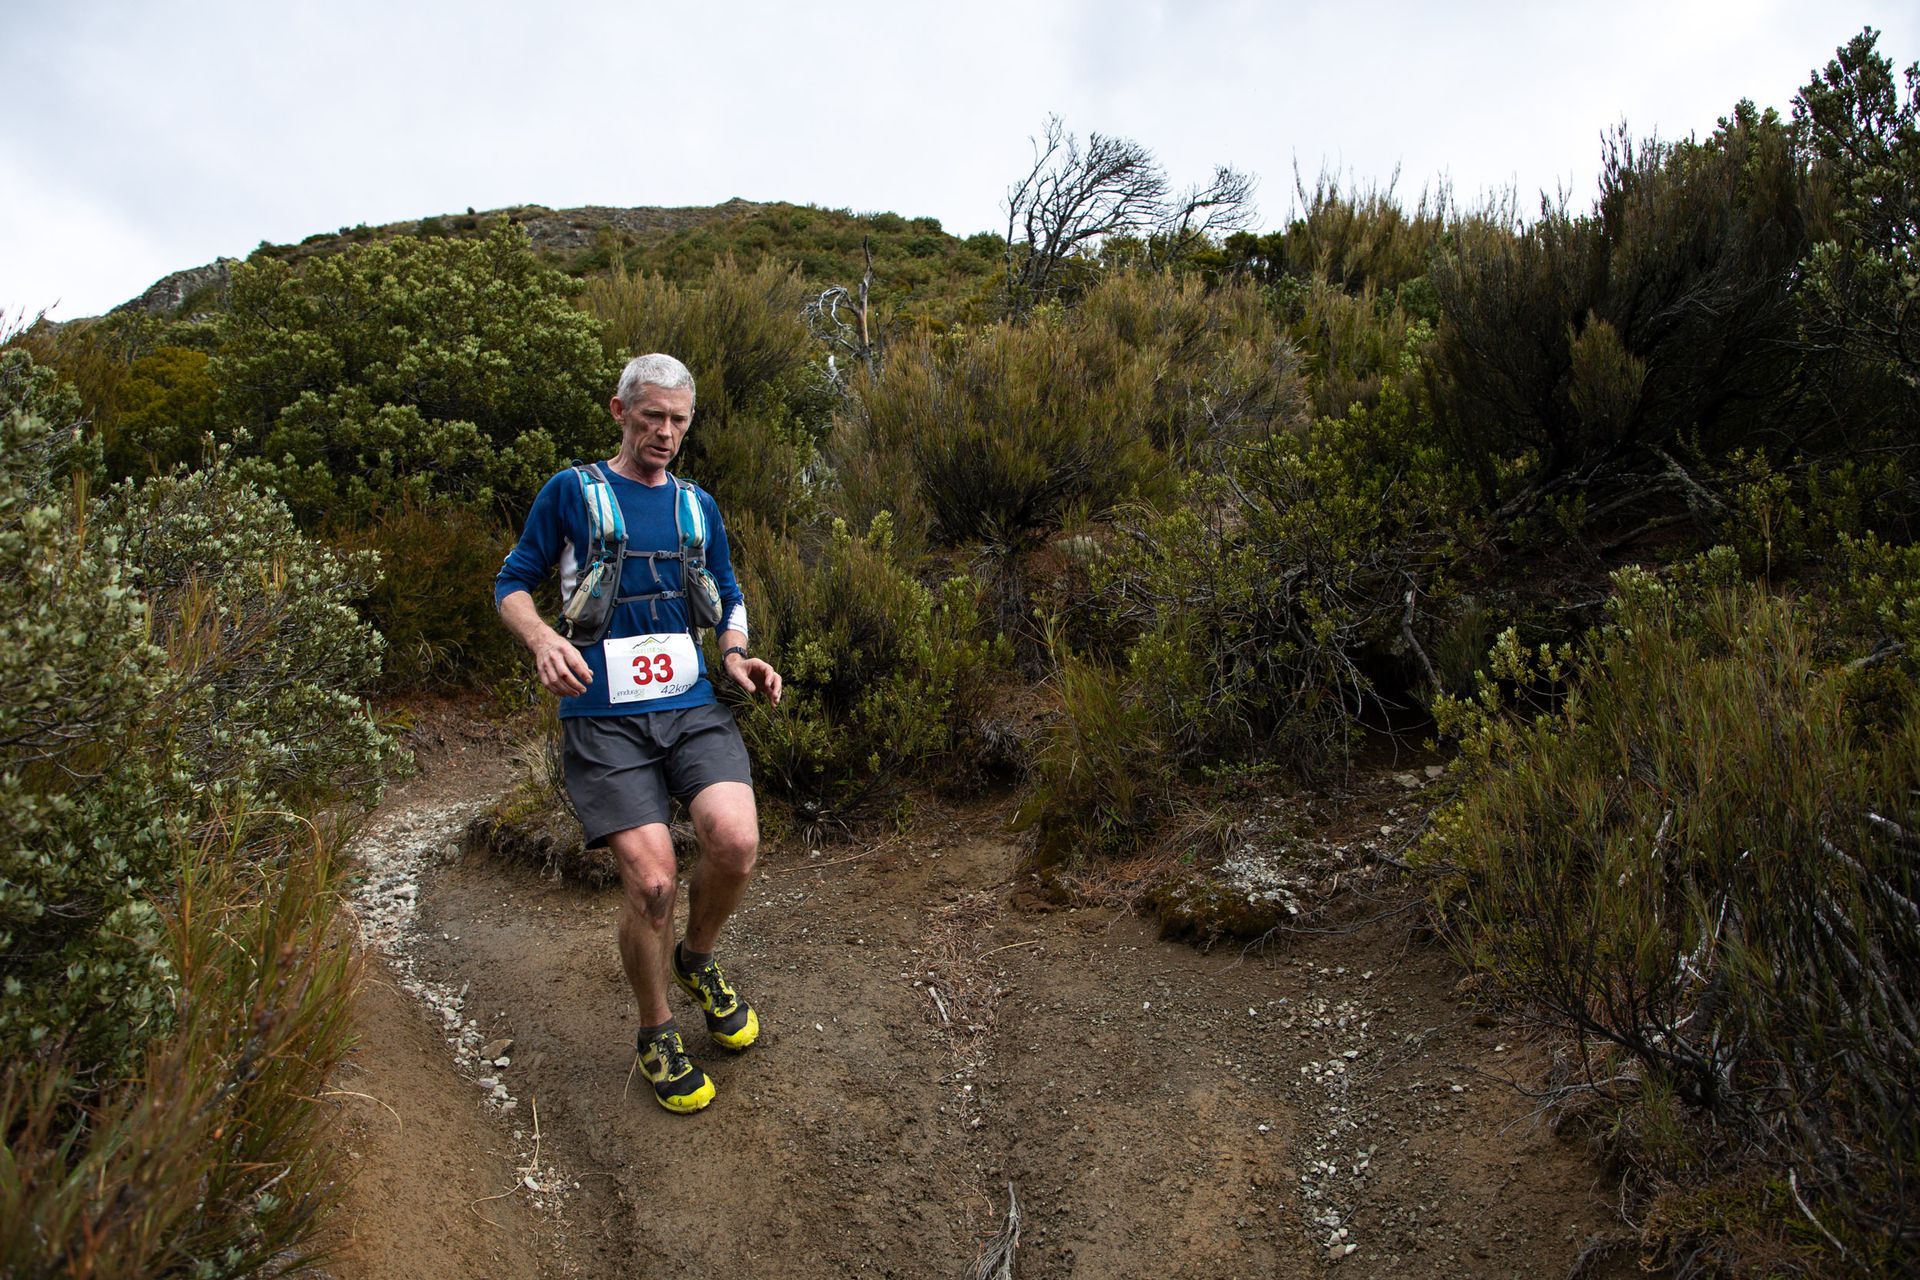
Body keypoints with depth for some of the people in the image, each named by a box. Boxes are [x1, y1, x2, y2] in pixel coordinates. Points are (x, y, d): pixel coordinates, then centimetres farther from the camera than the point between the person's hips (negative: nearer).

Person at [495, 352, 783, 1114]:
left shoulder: (697, 505, 14)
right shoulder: (571, 492, 3)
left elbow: (727, 597, 24)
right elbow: (513, 583, 6)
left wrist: (738, 656, 3)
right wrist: (541, 639, -15)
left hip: (691, 706, 3)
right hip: (603, 716, -3)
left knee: (736, 840, -21)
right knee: (651, 880, -15)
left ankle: (697, 959, 12)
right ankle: (656, 1035, 13)